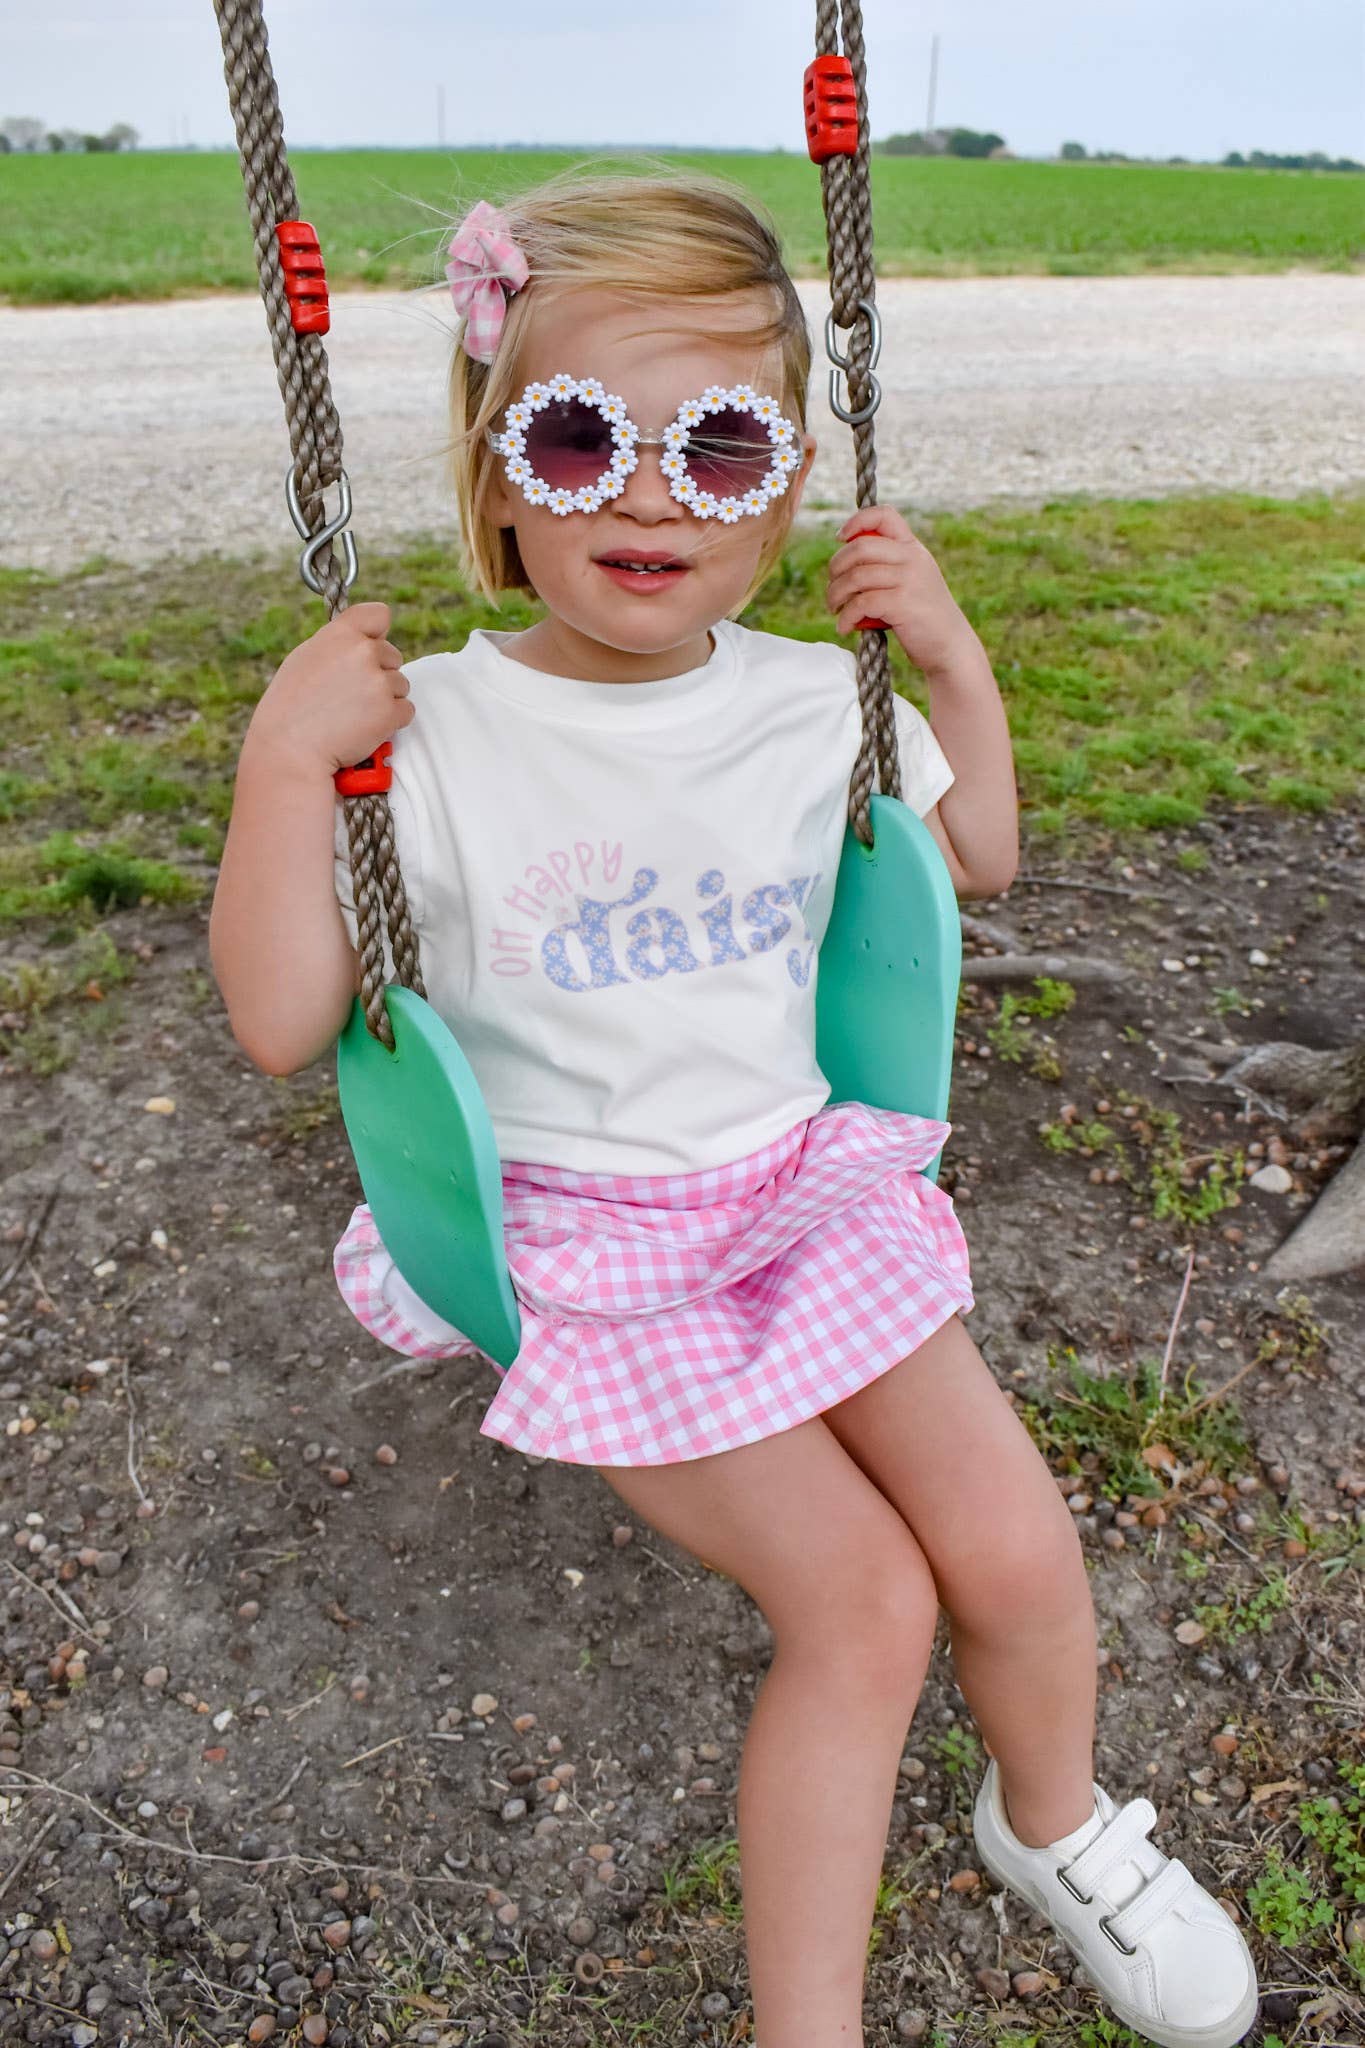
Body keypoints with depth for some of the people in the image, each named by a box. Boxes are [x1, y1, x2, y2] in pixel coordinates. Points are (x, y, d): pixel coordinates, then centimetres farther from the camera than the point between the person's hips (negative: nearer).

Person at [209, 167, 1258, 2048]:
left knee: (1015, 1550, 0)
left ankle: (1054, 1822, 37)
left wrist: (953, 661, 2)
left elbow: (979, 857, 16)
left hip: (807, 1183, 4)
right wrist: (283, 762, -23)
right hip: (589, 1243, -3)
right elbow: (281, 1026, -13)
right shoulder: (431, 736, -13)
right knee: (861, 1600, -10)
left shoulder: (814, 705, -1)